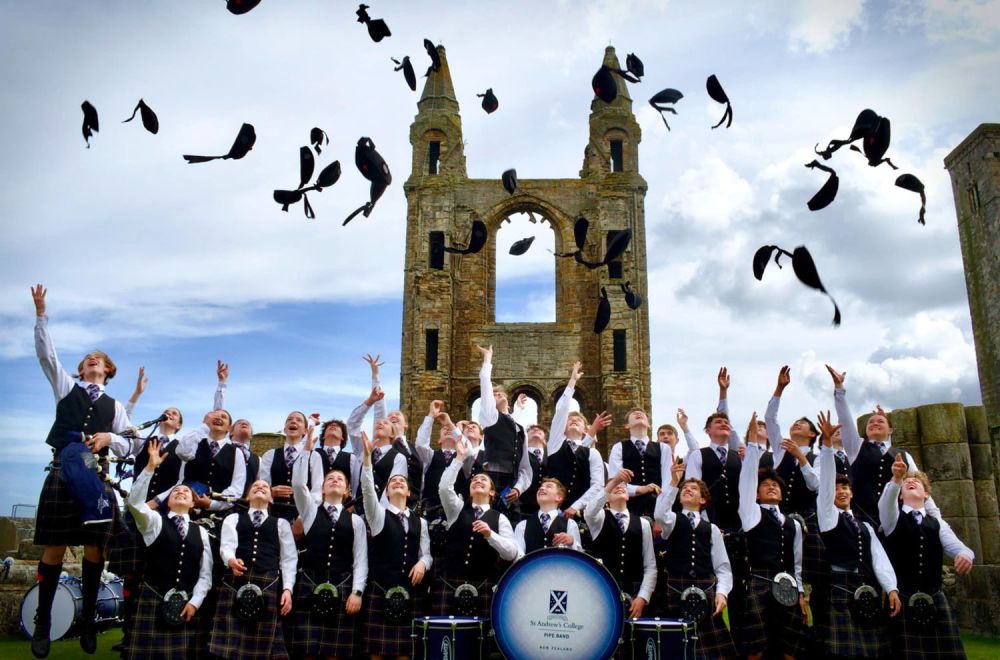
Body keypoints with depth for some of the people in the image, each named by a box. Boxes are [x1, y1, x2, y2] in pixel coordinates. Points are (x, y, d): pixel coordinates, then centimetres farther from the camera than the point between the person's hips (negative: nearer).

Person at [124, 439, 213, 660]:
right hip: (153, 599, -2)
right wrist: (150, 467, -22)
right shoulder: (154, 521, 5)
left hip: (188, 604, 3)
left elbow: (205, 573, 8)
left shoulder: (201, 532, 11)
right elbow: (135, 502, -16)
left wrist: (194, 602, -6)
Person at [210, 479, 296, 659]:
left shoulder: (281, 523, 18)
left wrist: (287, 589, -1)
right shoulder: (233, 519, 17)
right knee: (230, 644, -4)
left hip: (268, 585, 0)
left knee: (263, 644, 0)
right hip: (236, 583, 0)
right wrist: (232, 560, -23)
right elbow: (226, 545, 0)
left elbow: (289, 559, 11)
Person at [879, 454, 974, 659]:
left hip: (935, 601, 3)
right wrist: (896, 479, -37)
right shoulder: (893, 518, 5)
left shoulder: (938, 524, 13)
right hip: (903, 601, -3)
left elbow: (956, 546, -3)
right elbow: (886, 502, -18)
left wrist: (965, 554, -28)